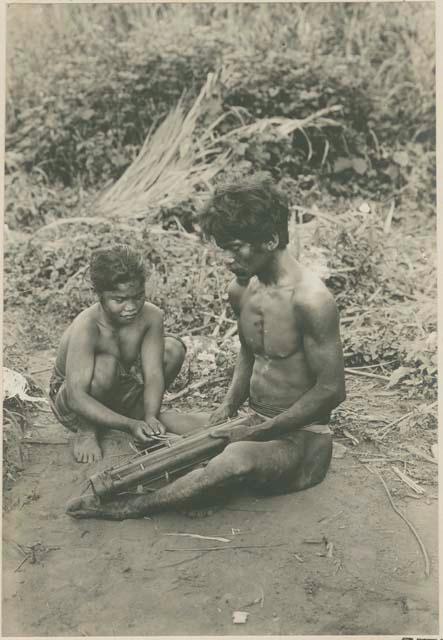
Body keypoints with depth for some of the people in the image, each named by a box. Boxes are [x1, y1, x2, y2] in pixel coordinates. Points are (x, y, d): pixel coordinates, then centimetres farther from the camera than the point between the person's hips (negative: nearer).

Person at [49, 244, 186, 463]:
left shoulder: (151, 316, -19)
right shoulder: (86, 328, -33)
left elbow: (154, 374, -20)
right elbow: (77, 398, -37)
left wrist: (150, 417, -37)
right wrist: (129, 425, -44)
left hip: (119, 390, 5)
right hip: (70, 403, -5)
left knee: (173, 349, -13)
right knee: (107, 363, -37)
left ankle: (137, 411, 5)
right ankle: (87, 430, -11)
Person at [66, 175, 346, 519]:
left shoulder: (310, 299, -22)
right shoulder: (240, 290, 2)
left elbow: (331, 390, -19)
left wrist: (257, 432, -17)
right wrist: (229, 406, 3)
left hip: (302, 440, -8)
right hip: (255, 424, 8)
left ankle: (128, 507, -25)